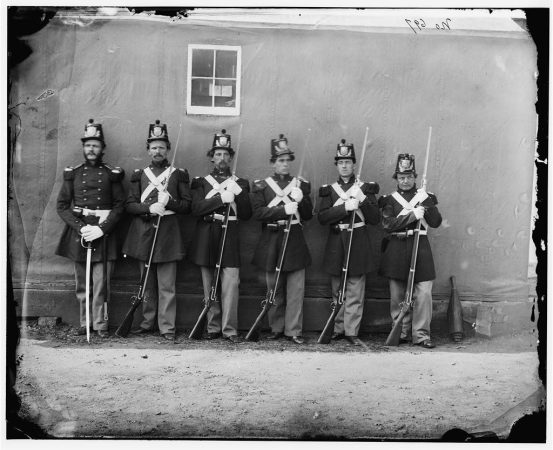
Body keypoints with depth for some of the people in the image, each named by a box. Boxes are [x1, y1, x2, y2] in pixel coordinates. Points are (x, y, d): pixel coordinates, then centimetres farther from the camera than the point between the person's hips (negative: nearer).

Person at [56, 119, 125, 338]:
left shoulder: (112, 174, 4)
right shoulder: (73, 173, 9)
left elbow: (119, 205, -1)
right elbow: (62, 206, 5)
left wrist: (101, 228, -13)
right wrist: (81, 227, -9)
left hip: (103, 234, -2)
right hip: (78, 232, 2)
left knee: (100, 283, -4)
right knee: (81, 285, 8)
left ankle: (101, 325, 5)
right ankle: (84, 324, 17)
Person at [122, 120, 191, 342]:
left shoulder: (179, 174, 5)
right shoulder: (139, 175, 11)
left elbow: (187, 205, 3)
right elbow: (129, 205, 5)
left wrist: (169, 202, -15)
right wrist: (149, 208, -13)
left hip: (168, 232, -3)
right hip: (143, 232, 3)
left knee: (167, 285, -3)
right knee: (147, 283, 11)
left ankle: (167, 327, 2)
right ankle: (147, 322, 21)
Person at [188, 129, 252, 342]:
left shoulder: (240, 183, 12)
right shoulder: (201, 182, 9)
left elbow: (246, 214, 5)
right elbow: (196, 208, -6)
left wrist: (238, 194, -10)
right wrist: (221, 198, -16)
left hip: (230, 236, 0)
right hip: (206, 236, 1)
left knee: (231, 283, -9)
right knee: (209, 285, 5)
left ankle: (229, 329, -5)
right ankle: (212, 328, 14)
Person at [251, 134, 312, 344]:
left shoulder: (301, 184, 9)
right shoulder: (261, 186, 5)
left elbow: (308, 215, 6)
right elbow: (258, 212, -8)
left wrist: (301, 200, -13)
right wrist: (284, 210, -19)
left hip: (295, 241, 1)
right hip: (271, 242, 0)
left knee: (296, 288, -1)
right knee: (274, 289, 8)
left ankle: (294, 330, 5)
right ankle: (276, 328, 19)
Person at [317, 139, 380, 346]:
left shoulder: (365, 188, 4)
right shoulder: (328, 189, 7)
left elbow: (375, 218, -1)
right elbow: (322, 217, -6)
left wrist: (362, 200, -17)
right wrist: (345, 207, -19)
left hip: (358, 242, -2)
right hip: (336, 243, 2)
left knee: (355, 291, -3)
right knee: (337, 291, 9)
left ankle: (351, 331, 4)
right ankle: (338, 328, 20)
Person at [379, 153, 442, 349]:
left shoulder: (425, 197, 11)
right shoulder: (390, 199, 7)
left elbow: (436, 222, 1)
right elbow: (388, 224, -9)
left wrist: (427, 203, -12)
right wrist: (412, 215, -16)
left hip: (420, 247, 0)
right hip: (396, 250, 0)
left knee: (424, 292, -6)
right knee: (397, 295, 4)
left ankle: (421, 334, 2)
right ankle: (401, 333, 16)